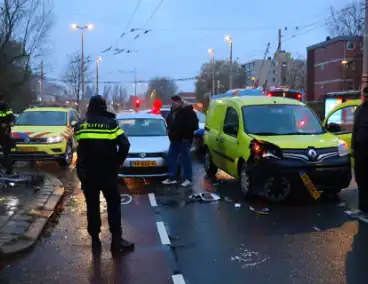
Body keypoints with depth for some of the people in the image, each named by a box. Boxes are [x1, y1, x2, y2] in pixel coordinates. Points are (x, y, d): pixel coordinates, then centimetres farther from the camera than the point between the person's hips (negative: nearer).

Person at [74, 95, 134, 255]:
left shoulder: (80, 125, 5)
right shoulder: (110, 124, -6)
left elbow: (78, 148, 8)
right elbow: (125, 145, -13)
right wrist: (117, 162, -2)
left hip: (86, 173, 3)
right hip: (107, 172, -3)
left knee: (92, 206, 10)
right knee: (113, 205, 7)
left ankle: (95, 242, 14)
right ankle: (116, 240, 7)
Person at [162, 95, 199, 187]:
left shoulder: (188, 111, -14)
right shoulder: (173, 111, 11)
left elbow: (194, 125, -17)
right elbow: (169, 122, 27)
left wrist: (185, 135, -17)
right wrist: (169, 130, 11)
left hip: (184, 139, -8)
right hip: (174, 139, 8)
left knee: (185, 159, -3)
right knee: (171, 157, 9)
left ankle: (188, 179, 5)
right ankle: (172, 178, 18)